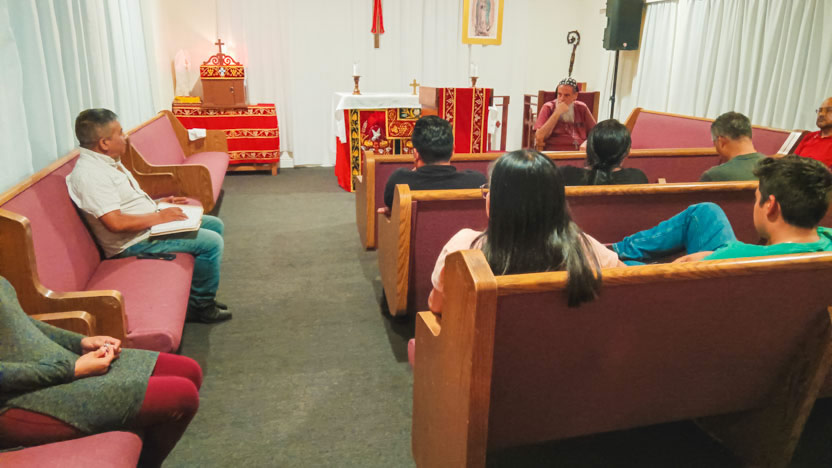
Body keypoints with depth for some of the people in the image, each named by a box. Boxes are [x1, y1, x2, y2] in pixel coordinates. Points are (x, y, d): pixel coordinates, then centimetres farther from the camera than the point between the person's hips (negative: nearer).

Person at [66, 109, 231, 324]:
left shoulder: (107, 161, 9)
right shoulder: (90, 174, -24)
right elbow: (116, 222, -31)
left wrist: (160, 203, 11)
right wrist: (159, 217, -22)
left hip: (150, 223, 11)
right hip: (135, 241, -11)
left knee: (214, 225, 13)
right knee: (211, 242, -18)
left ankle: (203, 295, 17)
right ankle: (200, 306, -1)